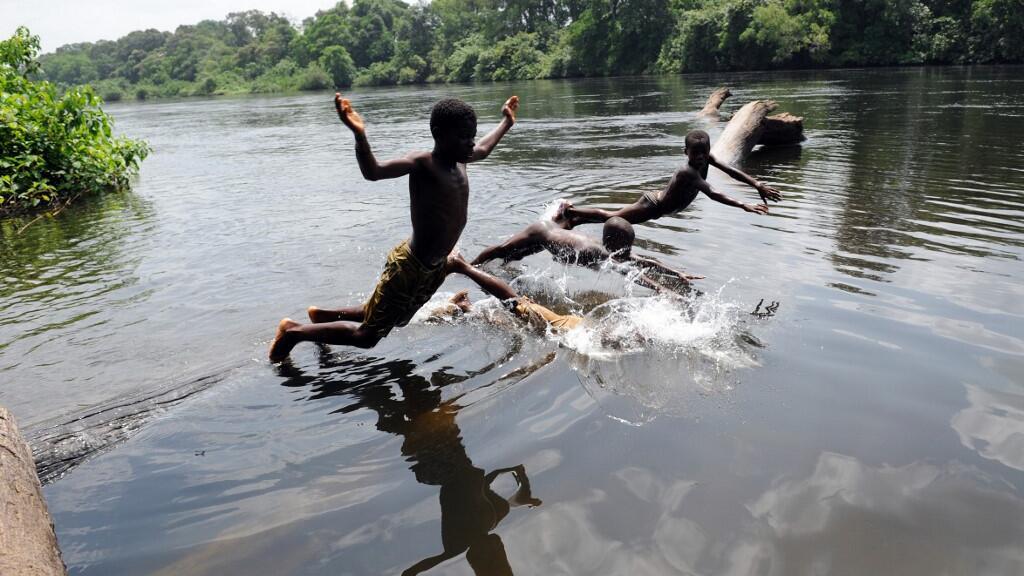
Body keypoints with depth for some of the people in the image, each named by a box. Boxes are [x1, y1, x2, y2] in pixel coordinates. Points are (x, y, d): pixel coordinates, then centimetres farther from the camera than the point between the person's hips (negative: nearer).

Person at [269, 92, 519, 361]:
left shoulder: (457, 159, 4)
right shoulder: (422, 163, -21)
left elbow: (483, 149, 29)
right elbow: (373, 171, -39)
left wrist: (506, 122, 41)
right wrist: (359, 134, -55)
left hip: (435, 268, 9)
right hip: (410, 267, -9)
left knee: (393, 320, 25)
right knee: (366, 336, 1)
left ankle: (325, 315, 43)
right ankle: (294, 330, 19)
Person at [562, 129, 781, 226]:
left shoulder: (706, 159, -13)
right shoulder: (688, 172, -38)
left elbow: (730, 170, -10)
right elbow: (713, 194, -47)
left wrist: (757, 184, -19)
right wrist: (744, 206, -51)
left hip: (657, 201, 8)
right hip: (652, 207, -8)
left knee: (615, 216, 20)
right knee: (611, 217, 6)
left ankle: (573, 220, 33)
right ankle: (570, 211, 21)